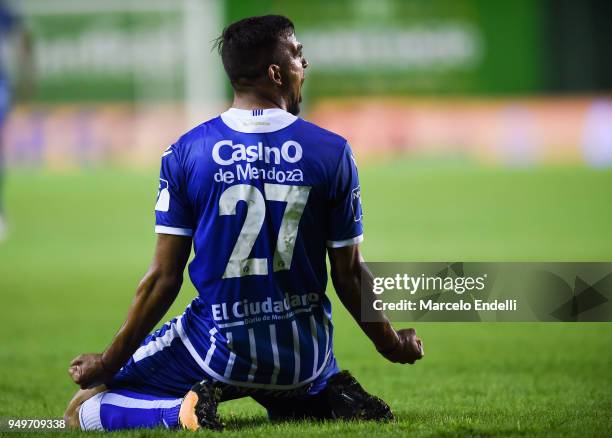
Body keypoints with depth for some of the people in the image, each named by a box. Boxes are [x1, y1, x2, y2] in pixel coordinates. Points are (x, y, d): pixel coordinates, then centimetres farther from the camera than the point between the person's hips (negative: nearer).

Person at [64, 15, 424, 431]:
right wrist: (393, 345, 18)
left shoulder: (185, 153, -7)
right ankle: (333, 398, 2)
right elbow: (350, 275, 1)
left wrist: (110, 362, 4)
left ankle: (182, 411, -16)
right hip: (306, 357, 2)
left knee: (85, 410, 10)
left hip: (220, 350, -2)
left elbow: (164, 277, -6)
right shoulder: (333, 152, -4)